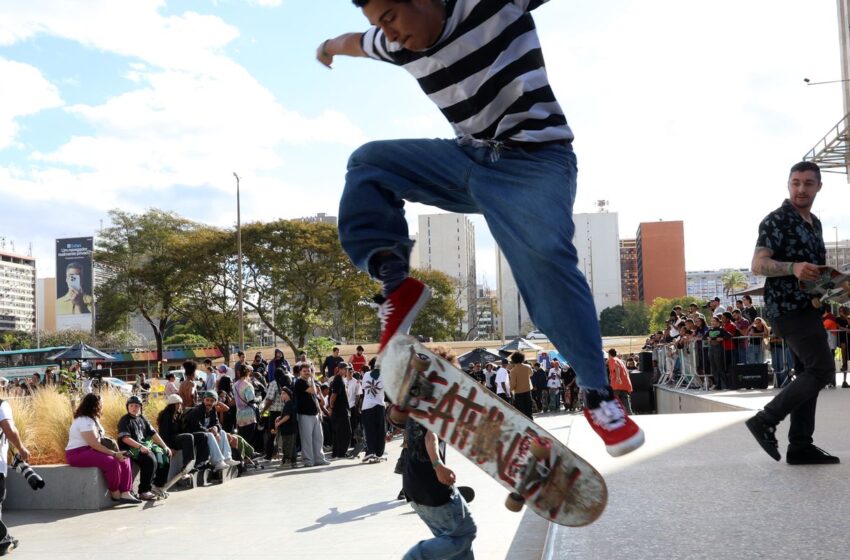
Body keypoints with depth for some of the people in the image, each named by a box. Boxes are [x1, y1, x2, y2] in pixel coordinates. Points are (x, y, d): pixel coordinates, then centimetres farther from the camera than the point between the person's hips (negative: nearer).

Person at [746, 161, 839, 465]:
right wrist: (793, 267, -34)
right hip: (788, 308, -9)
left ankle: (800, 446, 10)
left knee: (808, 374, 7)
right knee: (822, 370, -14)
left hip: (808, 307, 9)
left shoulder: (814, 223, 17)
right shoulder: (776, 220, -9)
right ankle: (765, 421, -8)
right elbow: (758, 264, -18)